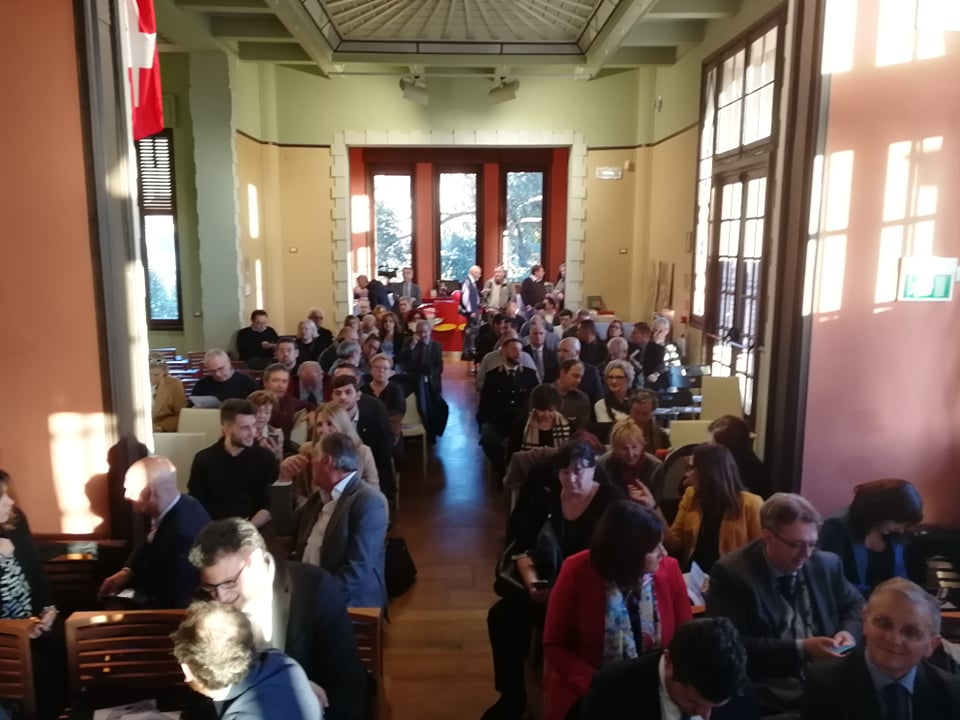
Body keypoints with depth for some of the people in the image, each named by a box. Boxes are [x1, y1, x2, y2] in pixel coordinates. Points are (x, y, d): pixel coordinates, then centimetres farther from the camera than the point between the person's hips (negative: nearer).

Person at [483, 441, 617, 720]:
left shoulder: (609, 502, -8)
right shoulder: (547, 498, 4)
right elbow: (522, 546, 3)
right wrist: (532, 582, -14)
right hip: (547, 583, 5)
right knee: (501, 616, -15)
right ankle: (511, 697, 2)